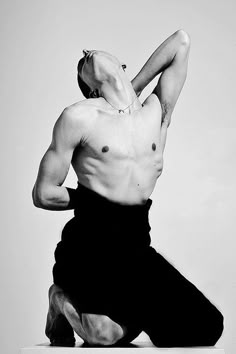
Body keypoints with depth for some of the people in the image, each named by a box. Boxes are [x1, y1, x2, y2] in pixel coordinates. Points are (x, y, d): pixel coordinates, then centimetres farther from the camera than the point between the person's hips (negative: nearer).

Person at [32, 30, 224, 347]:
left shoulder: (155, 112, 10)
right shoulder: (79, 117, -3)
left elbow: (181, 42, 14)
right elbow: (44, 193, -1)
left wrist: (133, 88, 15)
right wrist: (91, 197, 8)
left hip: (136, 246, 5)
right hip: (89, 246, -5)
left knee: (207, 325, -8)